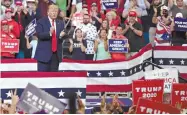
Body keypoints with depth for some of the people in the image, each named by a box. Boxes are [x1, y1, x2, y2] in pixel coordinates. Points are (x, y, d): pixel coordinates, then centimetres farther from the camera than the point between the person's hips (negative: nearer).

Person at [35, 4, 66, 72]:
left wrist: (61, 36, -12)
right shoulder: (41, 22, 0)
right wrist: (49, 33, -27)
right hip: (44, 53, -4)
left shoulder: (60, 23, 14)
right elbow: (39, 35, -13)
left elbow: (62, 38, 11)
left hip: (56, 54, 4)